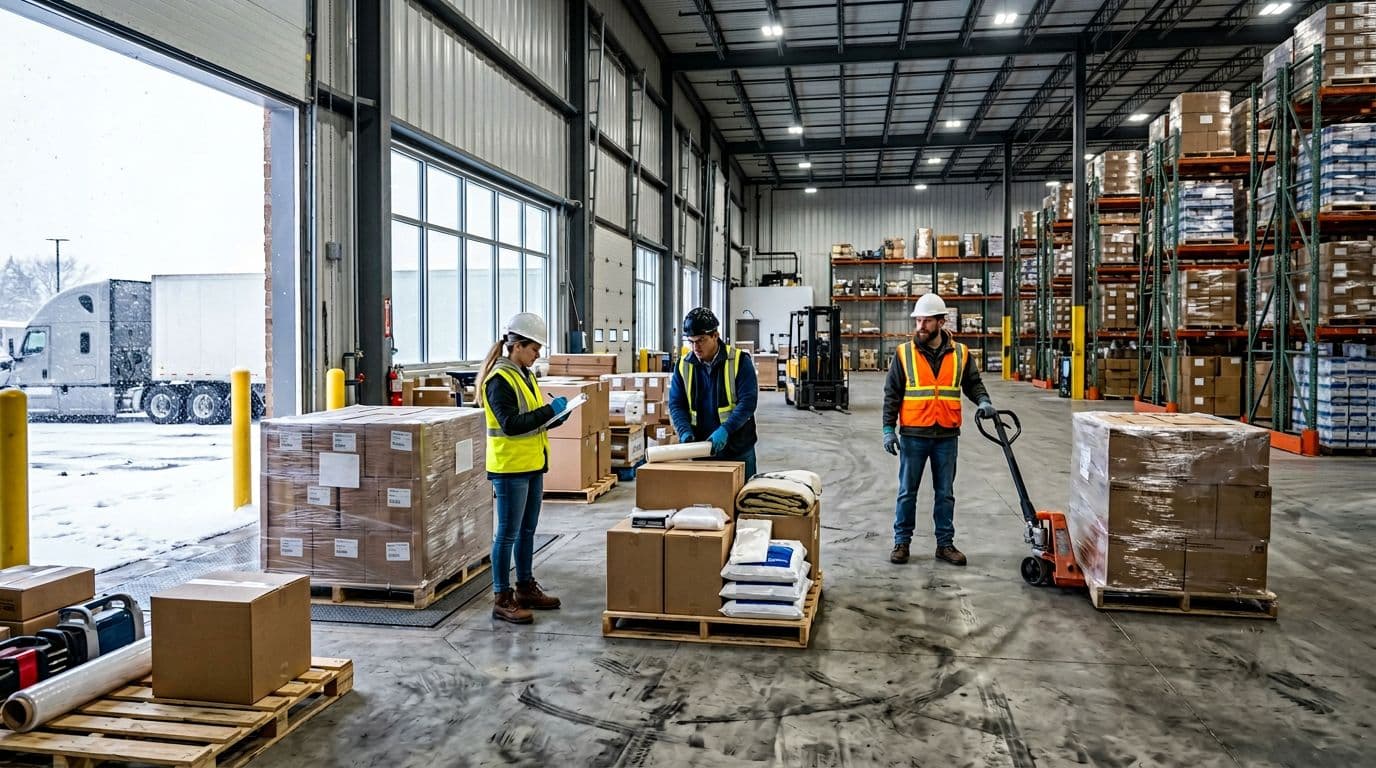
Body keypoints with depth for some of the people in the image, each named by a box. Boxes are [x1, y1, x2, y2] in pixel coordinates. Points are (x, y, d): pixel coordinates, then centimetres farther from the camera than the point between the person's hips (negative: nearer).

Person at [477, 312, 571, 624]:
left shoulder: (525, 375, 13)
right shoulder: (499, 379, -15)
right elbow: (510, 424, -23)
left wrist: (555, 416, 3)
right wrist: (549, 410, -21)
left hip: (532, 465, 9)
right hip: (510, 467, -9)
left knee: (527, 530, 16)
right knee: (508, 533, -2)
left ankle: (526, 588, 28)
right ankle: (502, 599, 7)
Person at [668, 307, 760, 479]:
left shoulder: (740, 361, -9)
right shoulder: (684, 365, 1)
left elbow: (748, 401, -15)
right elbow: (676, 405, 2)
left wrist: (725, 430, -27)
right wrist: (685, 432, -16)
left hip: (738, 449, -2)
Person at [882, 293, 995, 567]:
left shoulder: (960, 353, 2)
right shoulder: (904, 353, -2)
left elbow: (973, 383, 12)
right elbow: (892, 394, -1)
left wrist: (983, 401, -10)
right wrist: (888, 428, -5)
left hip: (947, 436, 2)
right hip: (913, 435, -1)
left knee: (945, 493, 10)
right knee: (907, 492, 6)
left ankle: (945, 544, 21)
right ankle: (901, 542, 17)